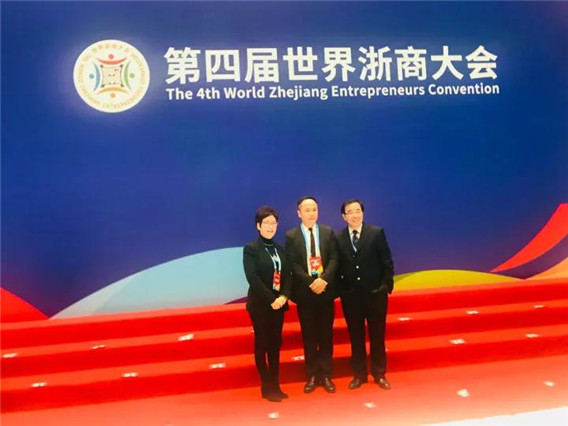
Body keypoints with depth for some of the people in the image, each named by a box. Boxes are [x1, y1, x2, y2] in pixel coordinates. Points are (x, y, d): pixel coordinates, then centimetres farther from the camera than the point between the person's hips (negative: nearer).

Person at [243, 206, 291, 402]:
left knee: (275, 344, 11)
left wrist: (283, 297, -11)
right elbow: (252, 278, -15)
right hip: (260, 305, -5)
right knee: (262, 345, 4)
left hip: (279, 304, 5)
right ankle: (267, 387, 15)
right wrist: (271, 300, -18)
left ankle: (275, 385, 21)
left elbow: (287, 275, 6)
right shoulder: (251, 249, -7)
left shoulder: (280, 249, 10)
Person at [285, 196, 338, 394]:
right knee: (309, 335, 8)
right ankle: (312, 375, 19)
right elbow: (293, 264, -6)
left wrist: (323, 279, -16)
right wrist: (310, 283, -16)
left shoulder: (328, 232, 5)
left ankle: (325, 375, 20)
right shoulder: (291, 236, -1)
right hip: (305, 291, -1)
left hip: (325, 289, 2)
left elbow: (334, 258, -2)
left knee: (326, 334, 8)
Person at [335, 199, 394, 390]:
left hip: (375, 293, -1)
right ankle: (359, 374, 26)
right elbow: (337, 266, 0)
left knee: (377, 335, 11)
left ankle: (379, 374, 27)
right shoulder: (338, 238, 0)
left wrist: (387, 285, -8)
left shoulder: (377, 233, -3)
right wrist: (338, 290, -7)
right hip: (350, 295, 1)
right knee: (356, 336, 11)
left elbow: (387, 262, -2)